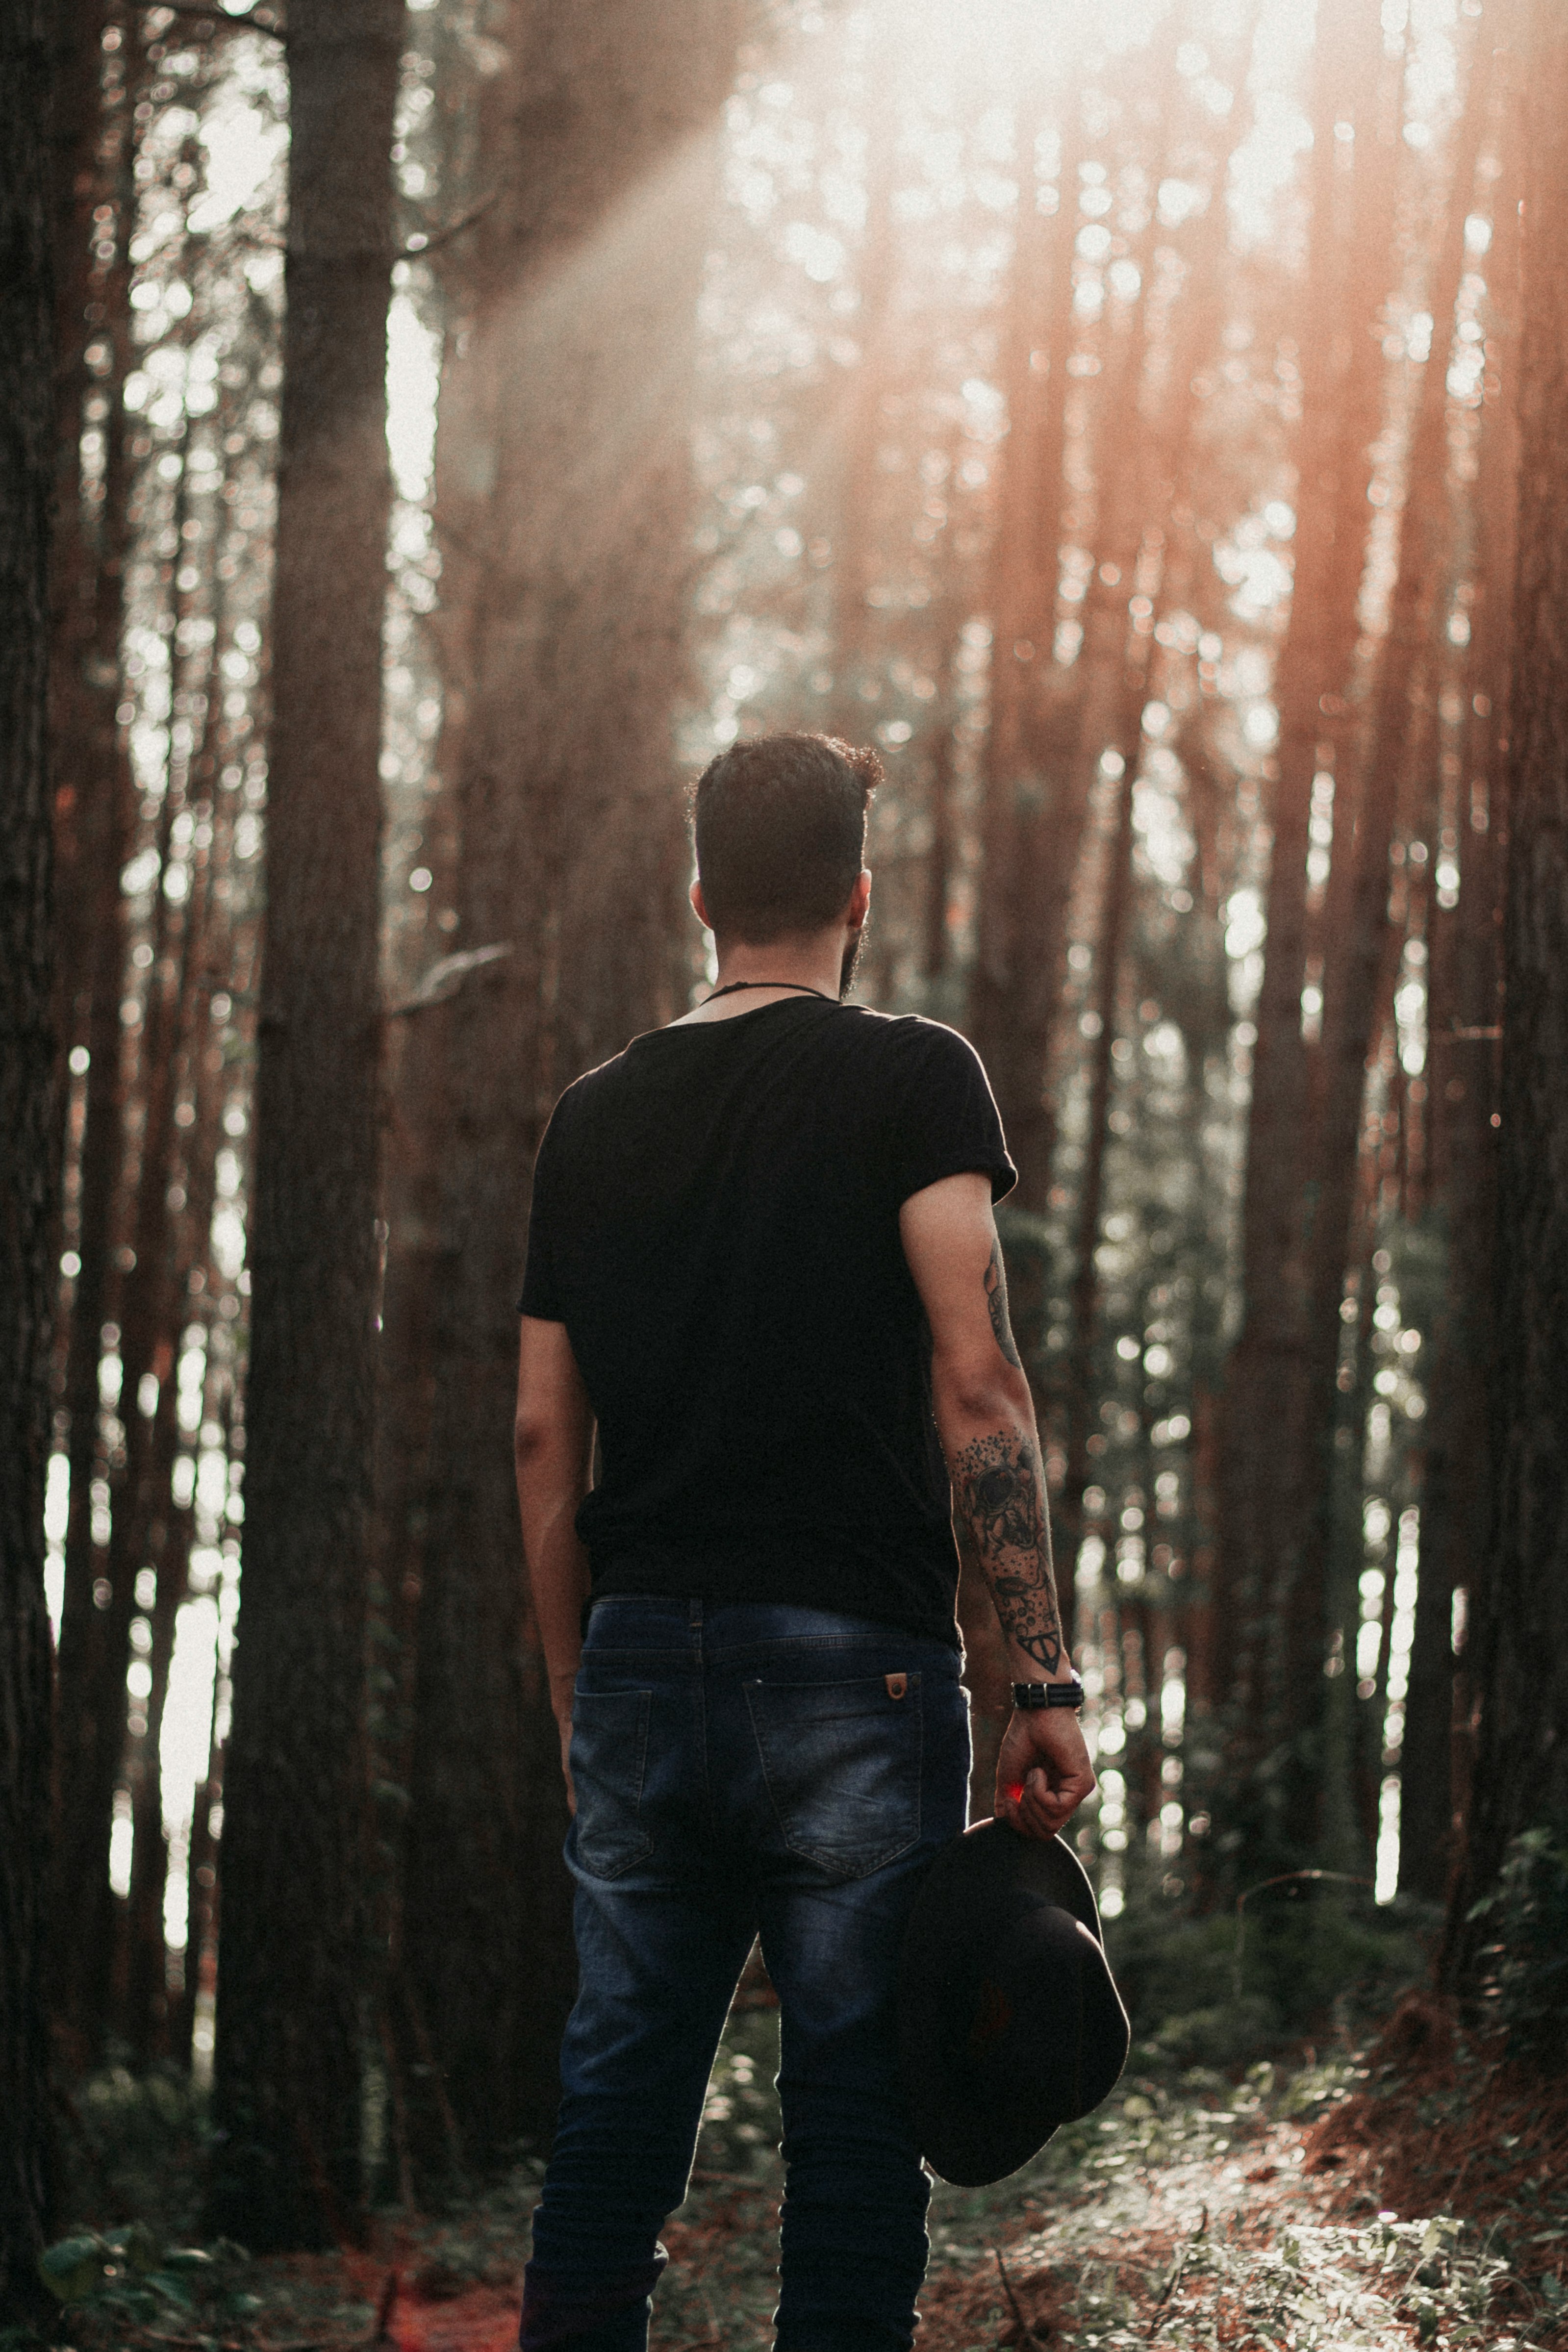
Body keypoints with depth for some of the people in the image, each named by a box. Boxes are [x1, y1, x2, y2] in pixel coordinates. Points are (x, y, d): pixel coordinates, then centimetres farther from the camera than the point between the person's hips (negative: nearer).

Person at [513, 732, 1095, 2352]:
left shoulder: (595, 1118, 12)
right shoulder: (912, 1079, -2)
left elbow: (545, 1441, 12)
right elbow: (975, 1385, -11)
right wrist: (1044, 1679, -10)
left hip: (643, 1669, 4)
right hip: (853, 1670, -4)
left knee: (615, 2109, 10)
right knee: (854, 2111, 0)